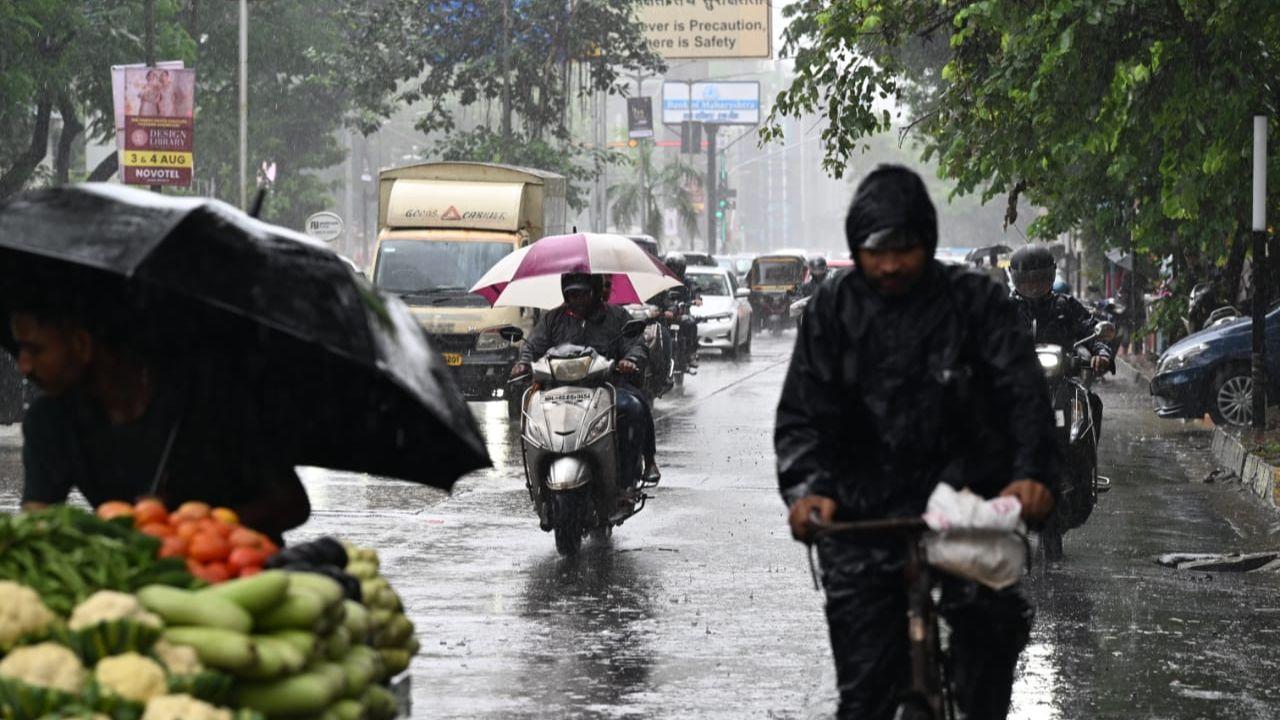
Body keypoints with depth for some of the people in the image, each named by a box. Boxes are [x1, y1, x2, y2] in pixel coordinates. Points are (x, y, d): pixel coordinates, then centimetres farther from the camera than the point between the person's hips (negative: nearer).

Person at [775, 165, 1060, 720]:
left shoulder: (974, 300, 2)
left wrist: (1032, 473, -25)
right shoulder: (833, 310, 6)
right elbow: (801, 414, 0)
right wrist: (806, 488, -19)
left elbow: (1023, 392, -7)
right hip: (862, 517, 1)